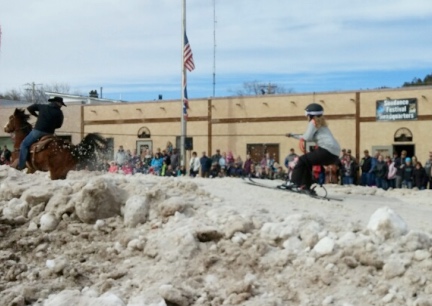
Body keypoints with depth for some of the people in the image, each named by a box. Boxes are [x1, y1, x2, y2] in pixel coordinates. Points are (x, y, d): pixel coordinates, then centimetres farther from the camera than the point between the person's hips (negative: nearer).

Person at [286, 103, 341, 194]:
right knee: (307, 162, 20)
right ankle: (306, 186, 15)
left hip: (327, 151, -9)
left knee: (302, 160, -2)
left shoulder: (313, 122, 3)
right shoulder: (321, 123, 30)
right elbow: (307, 138, 35)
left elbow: (307, 138, -6)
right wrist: (293, 135, 40)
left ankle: (295, 184, -9)